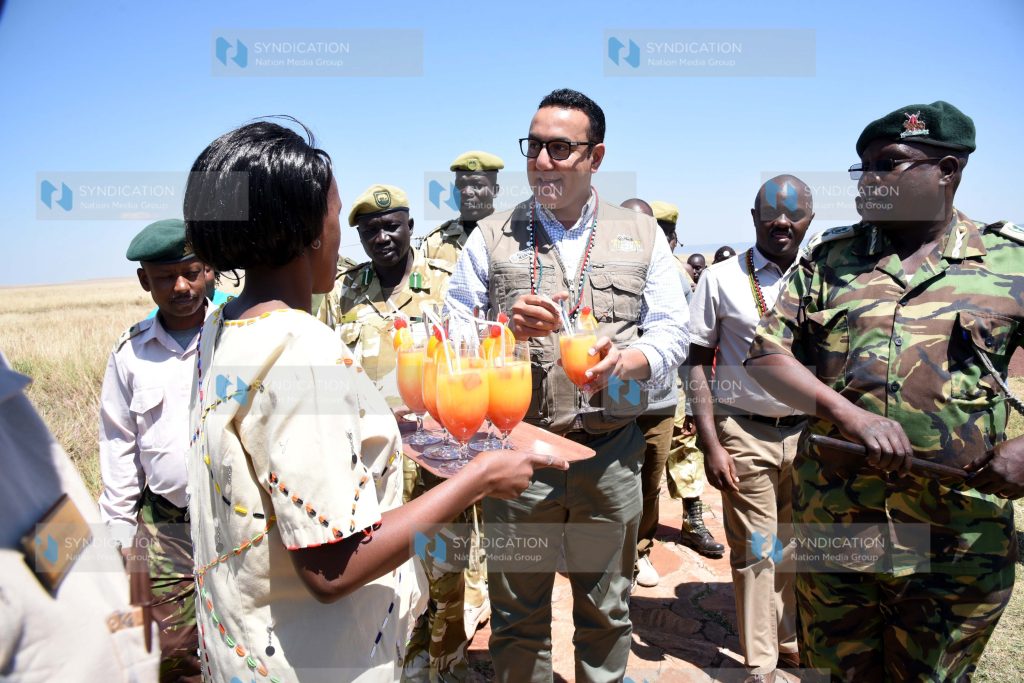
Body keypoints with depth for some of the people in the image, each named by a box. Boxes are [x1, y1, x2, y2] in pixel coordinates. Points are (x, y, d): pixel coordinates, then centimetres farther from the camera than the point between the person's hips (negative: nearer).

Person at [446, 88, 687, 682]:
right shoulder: (492, 237, 4)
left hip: (612, 454, 1)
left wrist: (628, 360, -18)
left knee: (607, 612, 18)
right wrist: (507, 328, -17)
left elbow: (672, 333, 3)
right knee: (518, 615, 14)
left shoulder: (643, 235, 7)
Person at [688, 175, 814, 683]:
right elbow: (697, 363, -4)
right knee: (755, 552, 4)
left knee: (796, 547, 13)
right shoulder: (721, 279, -3)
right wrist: (711, 444, -10)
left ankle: (791, 642, 35)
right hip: (745, 433, -3)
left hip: (808, 432, 3)